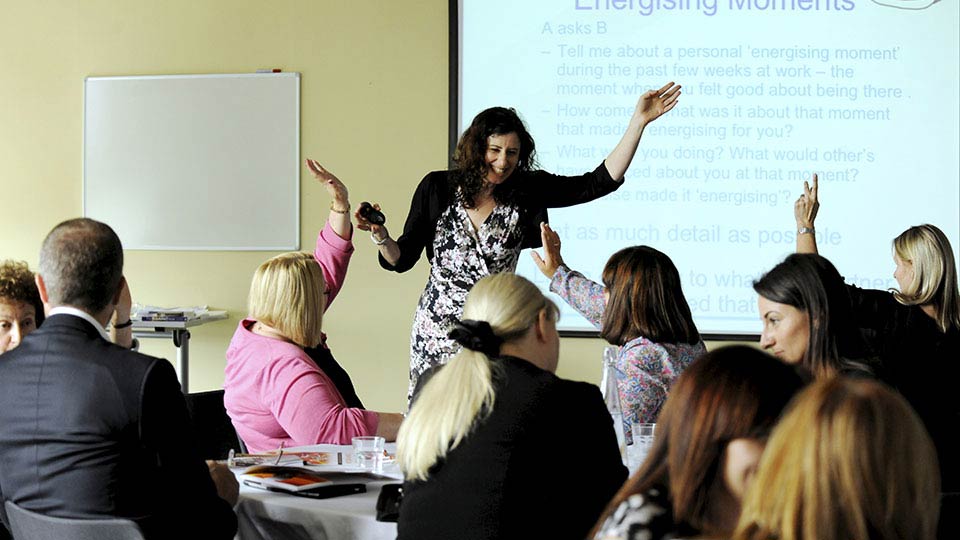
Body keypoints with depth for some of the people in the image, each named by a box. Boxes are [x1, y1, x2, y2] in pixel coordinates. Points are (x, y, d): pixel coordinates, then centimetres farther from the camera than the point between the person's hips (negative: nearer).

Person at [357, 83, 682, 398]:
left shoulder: (527, 191, -3)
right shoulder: (437, 188, -3)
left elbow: (602, 181, -9)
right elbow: (402, 259, 2)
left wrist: (639, 121, -13)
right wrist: (379, 235, -19)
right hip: (438, 330, 0)